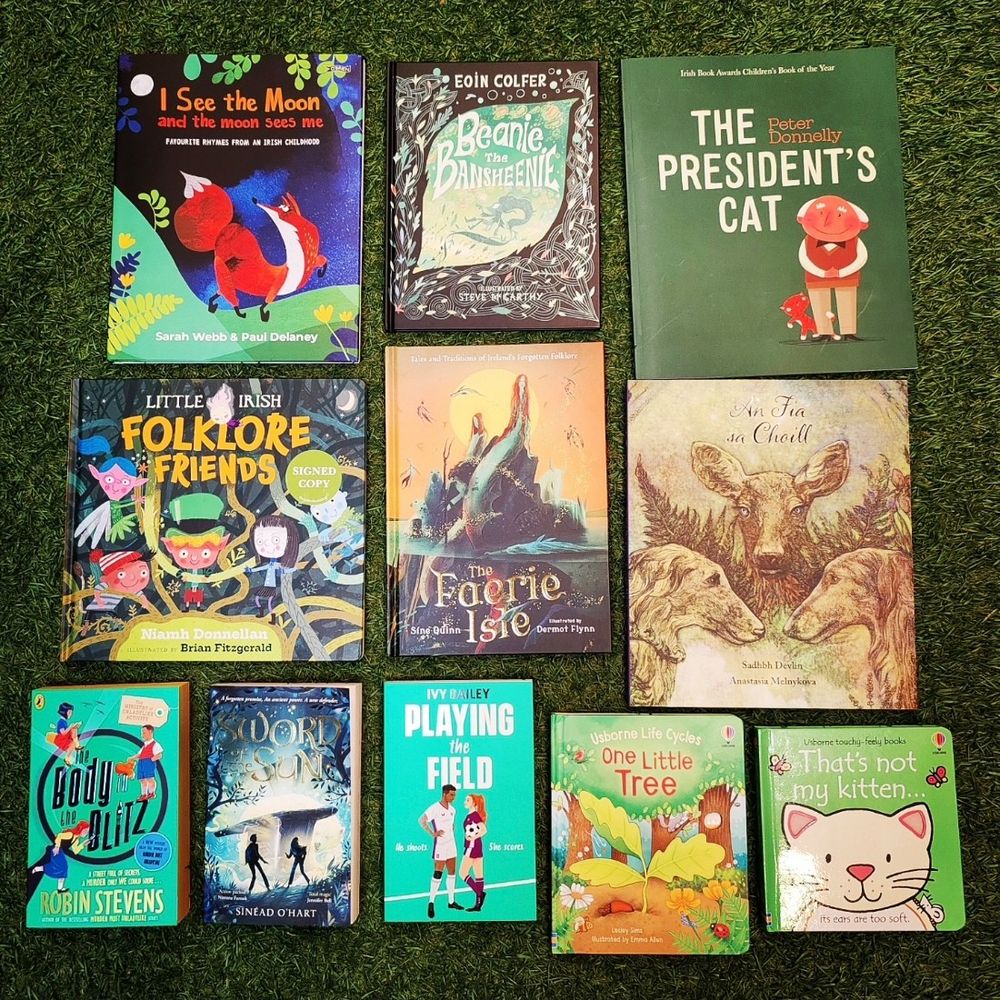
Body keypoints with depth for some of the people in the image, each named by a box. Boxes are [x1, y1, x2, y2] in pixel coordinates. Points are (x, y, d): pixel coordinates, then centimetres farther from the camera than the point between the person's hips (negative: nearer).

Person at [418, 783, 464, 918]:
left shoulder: (452, 809, 10)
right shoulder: (434, 808, -13)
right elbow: (422, 821, -14)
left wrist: (452, 835, 13)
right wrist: (433, 834, -17)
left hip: (451, 844, 7)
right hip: (440, 845, -7)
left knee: (452, 872, 9)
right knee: (438, 873, -7)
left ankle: (451, 902, 19)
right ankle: (431, 902, 3)